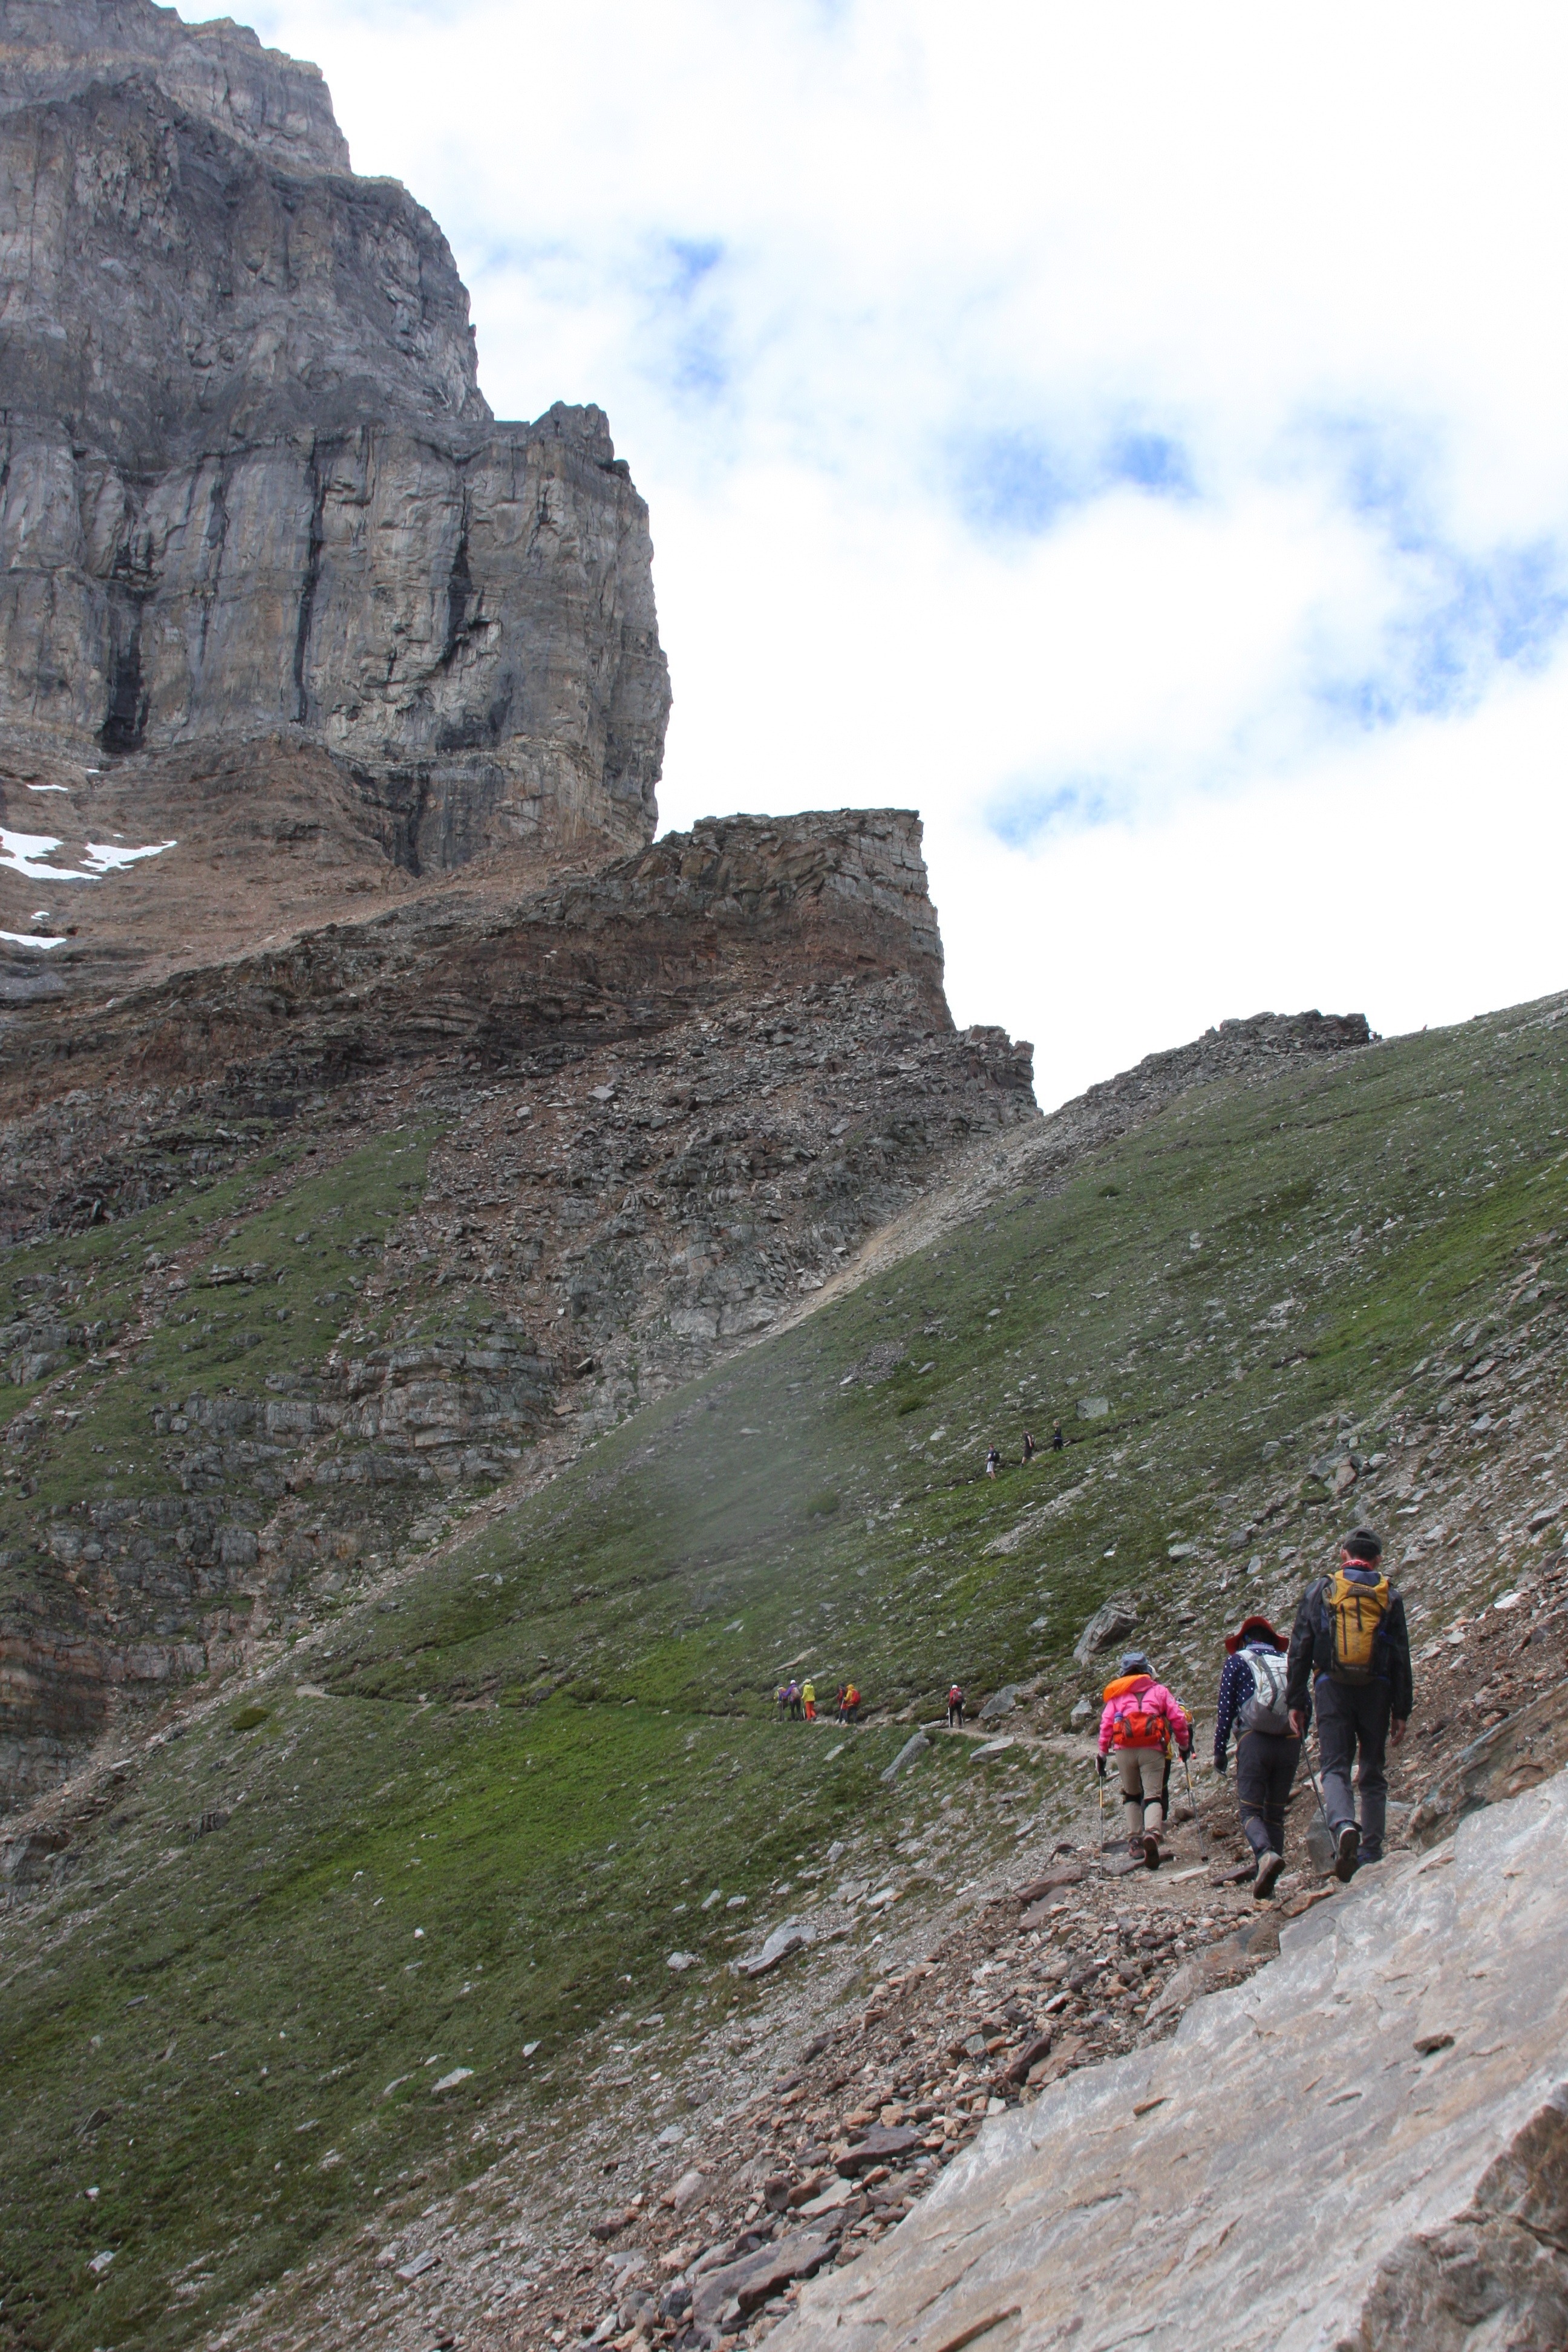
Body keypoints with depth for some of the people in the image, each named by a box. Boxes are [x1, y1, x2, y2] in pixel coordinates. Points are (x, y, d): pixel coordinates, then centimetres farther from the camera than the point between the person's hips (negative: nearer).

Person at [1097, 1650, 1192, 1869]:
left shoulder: (1116, 1694, 17)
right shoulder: (1159, 1690, 15)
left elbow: (1106, 1724, 9)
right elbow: (1178, 1718, 9)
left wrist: (1103, 1752, 15)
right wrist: (1184, 1744, 20)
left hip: (1125, 1750, 1)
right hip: (1152, 1749, -1)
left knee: (1131, 1795, 19)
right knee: (1153, 1795, -5)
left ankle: (1135, 1840, 9)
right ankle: (1152, 1833, -31)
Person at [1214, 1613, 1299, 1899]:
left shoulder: (1237, 1662, 9)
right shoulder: (1288, 1663, 18)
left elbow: (1225, 1708, 3)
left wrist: (1220, 1750, 7)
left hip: (1254, 1740, -3)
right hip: (1290, 1744, 3)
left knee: (1250, 1811, -1)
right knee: (1275, 1813, 12)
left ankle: (1267, 1854, -30)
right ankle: (1264, 1880, 4)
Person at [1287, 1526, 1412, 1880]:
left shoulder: (1319, 1590, 7)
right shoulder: (1389, 1596, 8)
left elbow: (1300, 1649, 4)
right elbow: (1401, 1658, 5)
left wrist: (1296, 1702, 7)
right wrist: (1401, 1710, 8)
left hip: (1331, 1688, -1)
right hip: (1376, 1690, 1)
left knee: (1335, 1766, -3)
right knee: (1372, 1773, 10)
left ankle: (1344, 1825, -30)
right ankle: (1371, 1852, 7)